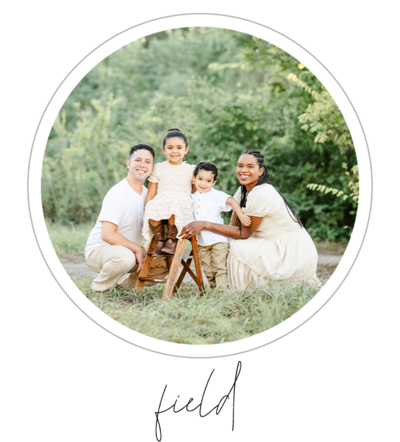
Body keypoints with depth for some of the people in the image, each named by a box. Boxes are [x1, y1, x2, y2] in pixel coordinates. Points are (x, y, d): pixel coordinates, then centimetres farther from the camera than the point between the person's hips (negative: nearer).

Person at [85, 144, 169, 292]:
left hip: (130, 250, 8)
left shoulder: (147, 194, 7)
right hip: (98, 249, -8)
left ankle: (128, 284, 13)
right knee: (125, 257, -39)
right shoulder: (118, 193, -20)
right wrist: (137, 249, -22)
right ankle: (98, 287, -12)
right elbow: (107, 234, -26)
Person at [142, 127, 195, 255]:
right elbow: (151, 194, 11)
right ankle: (159, 239, -14)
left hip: (183, 211, -1)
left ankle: (171, 239, -19)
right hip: (160, 206, 1)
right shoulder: (159, 168, 13)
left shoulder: (191, 170, 14)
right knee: (152, 205, -35)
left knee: (176, 204, -38)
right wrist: (146, 213, -1)